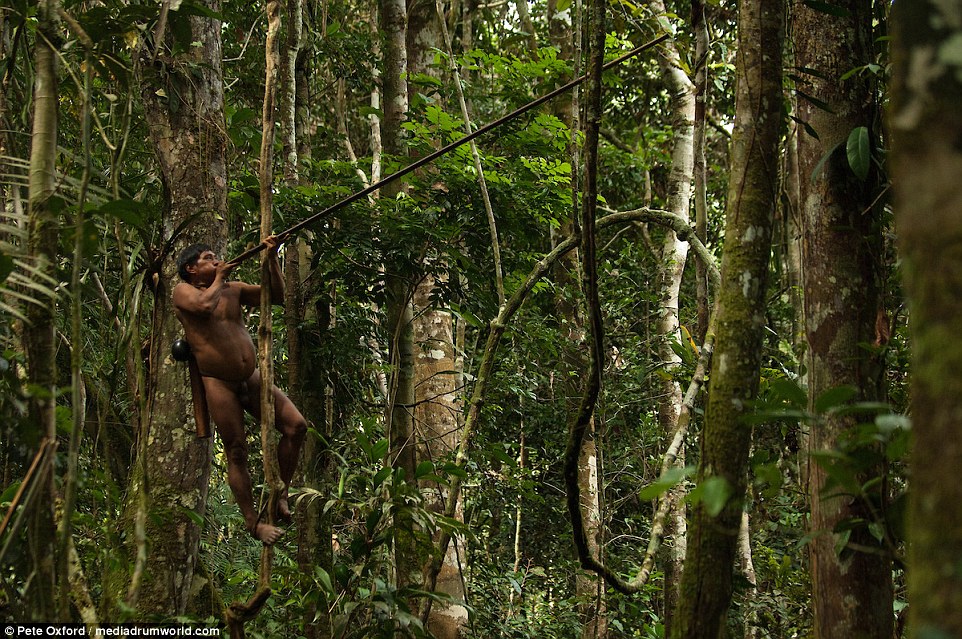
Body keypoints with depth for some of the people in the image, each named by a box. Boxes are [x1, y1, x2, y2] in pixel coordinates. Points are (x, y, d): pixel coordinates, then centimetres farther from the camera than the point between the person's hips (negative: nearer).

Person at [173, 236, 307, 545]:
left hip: (251, 378, 6)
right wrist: (218, 278, -8)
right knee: (236, 452, -3)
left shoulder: (233, 289, 13)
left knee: (296, 425, -8)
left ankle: (280, 495, 5)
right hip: (218, 383, -5)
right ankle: (252, 521, 6)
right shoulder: (183, 291, -3)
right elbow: (205, 304, -25)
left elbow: (277, 296, 12)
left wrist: (272, 259, 3)